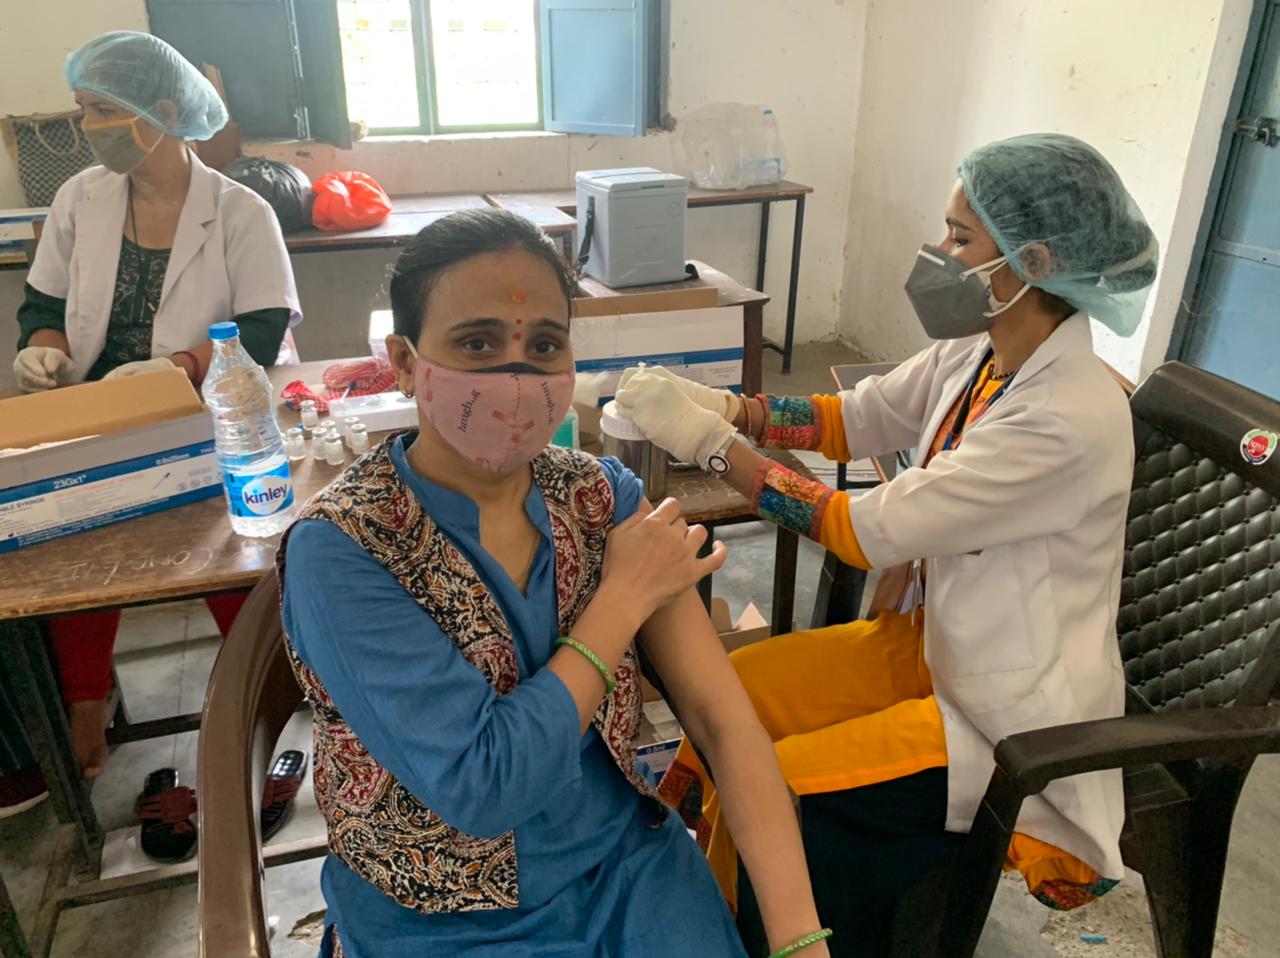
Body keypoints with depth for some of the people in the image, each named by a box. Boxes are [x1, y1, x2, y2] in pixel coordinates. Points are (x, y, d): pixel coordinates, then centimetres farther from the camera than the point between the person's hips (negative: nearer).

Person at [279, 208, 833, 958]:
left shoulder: (604, 494, -8)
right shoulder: (339, 551, -20)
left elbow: (722, 718, -11)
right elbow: (480, 786, -24)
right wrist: (624, 597, -20)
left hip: (628, 864, 3)